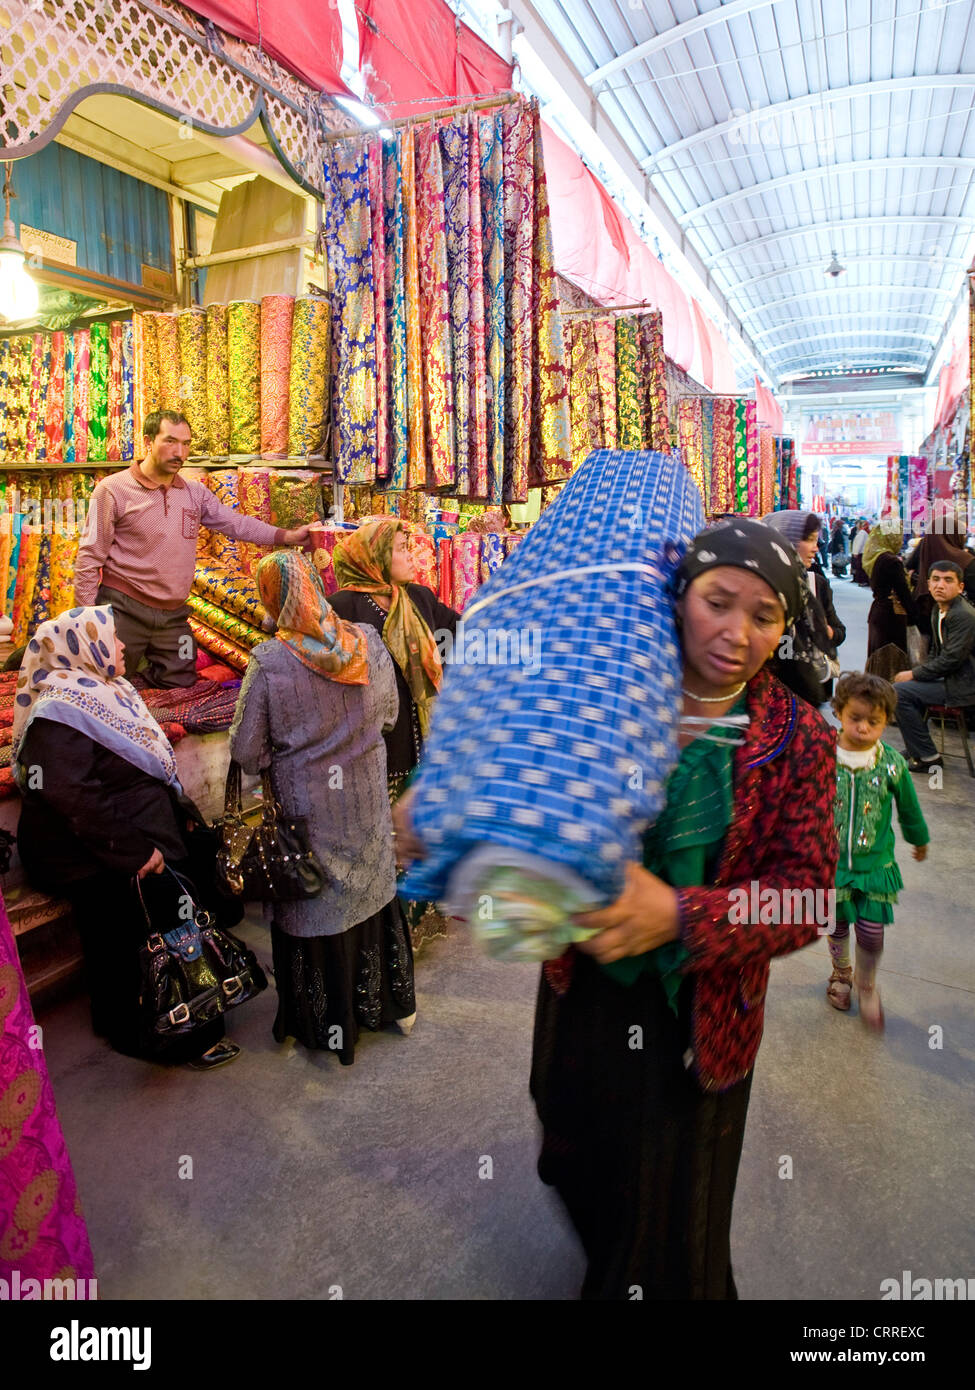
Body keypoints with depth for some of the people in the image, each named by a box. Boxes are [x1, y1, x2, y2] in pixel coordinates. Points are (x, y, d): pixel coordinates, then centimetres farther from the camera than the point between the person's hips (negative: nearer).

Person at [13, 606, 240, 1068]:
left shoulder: (104, 691, 12)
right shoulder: (60, 711, -17)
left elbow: (151, 762, 18)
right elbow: (73, 797, -25)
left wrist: (183, 812, 8)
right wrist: (134, 853, -25)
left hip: (142, 829, 9)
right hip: (89, 856, -9)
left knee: (208, 850, -3)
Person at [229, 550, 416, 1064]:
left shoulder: (268, 661, -19)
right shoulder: (368, 642, -9)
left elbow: (246, 751, -12)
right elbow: (389, 714, 5)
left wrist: (287, 750, 6)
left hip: (306, 806, -3)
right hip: (367, 803, 4)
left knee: (314, 905, 13)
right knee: (372, 891, 21)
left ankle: (328, 1026, 29)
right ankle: (392, 1002, 39)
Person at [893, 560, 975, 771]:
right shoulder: (939, 611, 11)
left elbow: (951, 659, -23)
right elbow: (935, 653, 18)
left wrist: (913, 674, -14)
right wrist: (915, 672, 1)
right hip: (950, 677, 10)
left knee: (899, 692, -17)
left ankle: (928, 756, -7)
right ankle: (916, 750, 22)